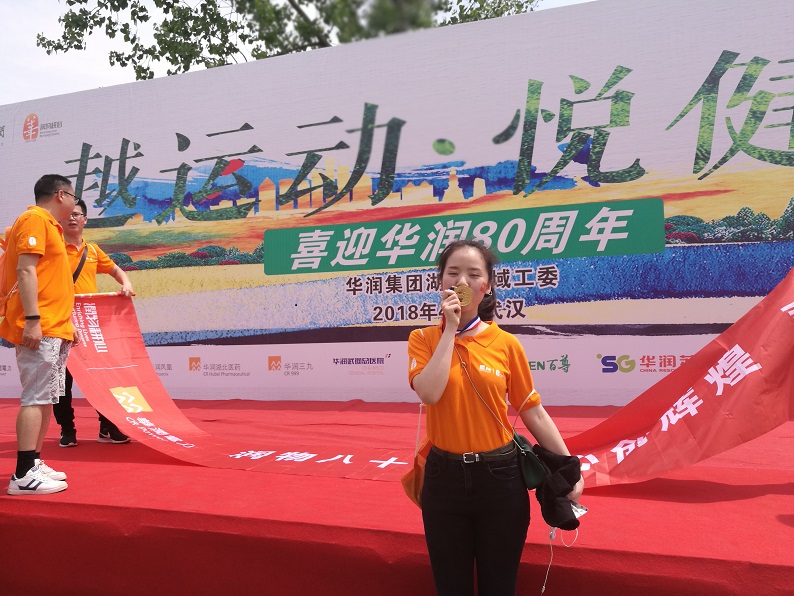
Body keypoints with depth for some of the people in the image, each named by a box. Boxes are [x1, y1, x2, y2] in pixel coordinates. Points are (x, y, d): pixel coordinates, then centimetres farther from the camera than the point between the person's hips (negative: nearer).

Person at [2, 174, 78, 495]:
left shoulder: (49, 225, 21)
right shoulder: (35, 219, -7)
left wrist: (66, 323, 24)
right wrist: (32, 320, -23)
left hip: (54, 329, 10)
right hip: (40, 329, -10)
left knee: (46, 398, 11)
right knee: (36, 399, -11)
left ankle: (34, 464, 17)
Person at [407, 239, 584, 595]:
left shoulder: (506, 344, -3)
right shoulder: (423, 339, -2)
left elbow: (533, 412, 1)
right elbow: (429, 393, -21)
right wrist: (450, 329, -16)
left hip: (500, 476, 0)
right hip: (444, 476, 0)